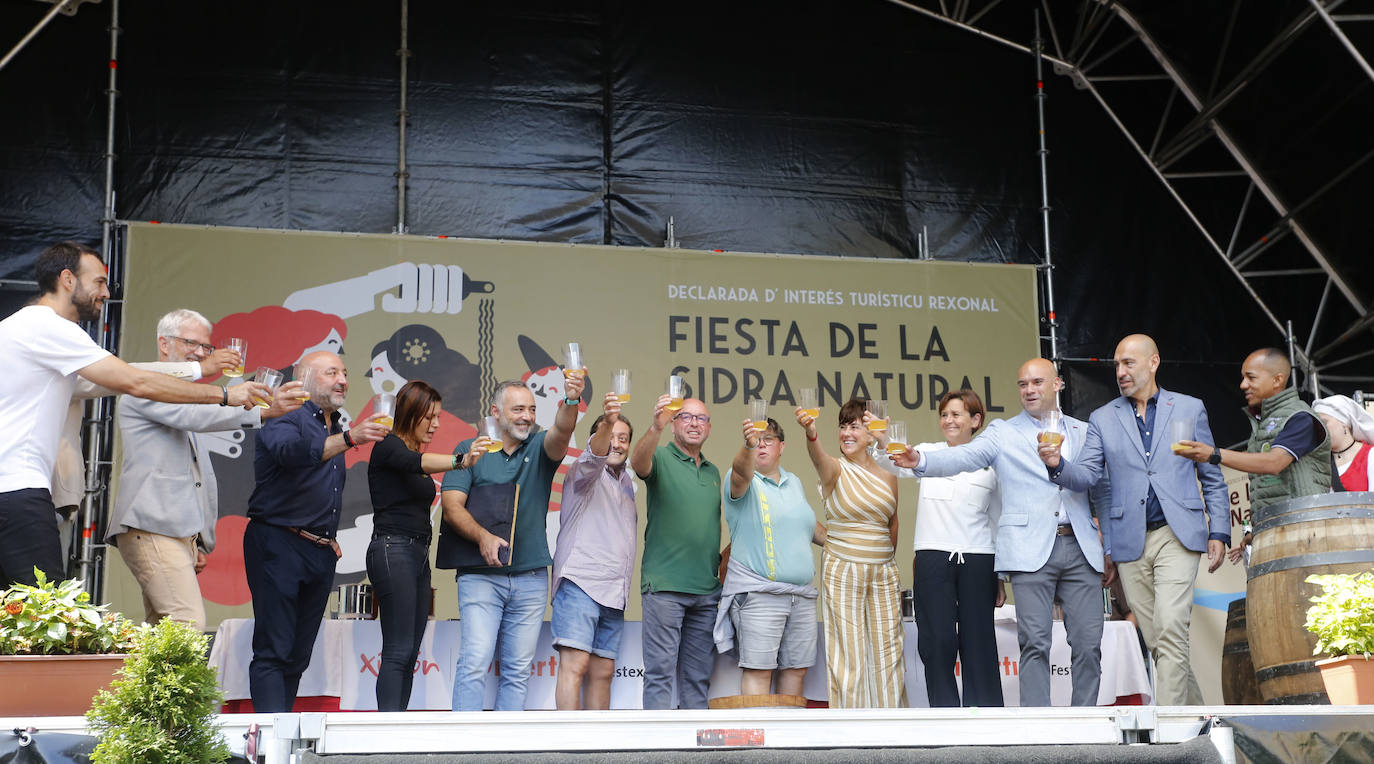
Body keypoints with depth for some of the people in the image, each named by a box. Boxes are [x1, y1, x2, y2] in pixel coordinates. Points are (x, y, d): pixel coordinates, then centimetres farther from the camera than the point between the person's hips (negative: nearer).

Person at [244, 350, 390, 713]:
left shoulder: (334, 429, 22)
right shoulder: (285, 418, -5)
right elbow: (291, 451, -29)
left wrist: (329, 537, 14)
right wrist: (350, 438, -41)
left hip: (321, 553, 8)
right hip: (278, 544, -8)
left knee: (298, 656, 7)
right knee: (273, 652, -11)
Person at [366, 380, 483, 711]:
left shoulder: (418, 453, 19)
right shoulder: (388, 447, -6)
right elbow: (415, 463, -28)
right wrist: (460, 461, -44)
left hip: (419, 555, 9)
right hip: (393, 550, -9)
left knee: (409, 655, 5)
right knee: (398, 652, -13)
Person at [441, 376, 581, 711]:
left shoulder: (540, 448, 11)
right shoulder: (470, 451, 6)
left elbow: (561, 433, -13)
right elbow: (452, 507, -3)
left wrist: (570, 401, -35)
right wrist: (482, 536, -22)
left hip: (531, 579, 2)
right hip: (481, 577, -2)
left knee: (518, 671, 4)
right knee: (475, 663, -12)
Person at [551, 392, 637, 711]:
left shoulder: (626, 485, 23)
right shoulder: (585, 473, 2)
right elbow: (592, 456, -22)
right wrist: (607, 422, -40)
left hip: (614, 593, 7)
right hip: (580, 580, -7)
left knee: (602, 672, 6)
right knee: (574, 664, -15)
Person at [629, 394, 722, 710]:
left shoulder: (713, 472, 18)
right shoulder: (661, 458, -1)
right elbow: (638, 463, -25)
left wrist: (722, 564, 13)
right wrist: (655, 428, -43)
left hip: (707, 589, 6)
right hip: (665, 585, -6)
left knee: (698, 676, 10)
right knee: (660, 671, -6)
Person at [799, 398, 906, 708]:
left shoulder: (888, 478, 7)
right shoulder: (835, 470, -5)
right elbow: (818, 457, -30)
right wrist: (810, 433, -51)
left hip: (883, 573, 4)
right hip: (842, 572, -4)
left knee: (888, 648, 6)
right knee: (847, 650, -1)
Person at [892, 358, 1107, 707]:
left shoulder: (1083, 433, 16)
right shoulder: (1003, 433, 8)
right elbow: (965, 456, -9)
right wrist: (922, 461, -28)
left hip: (1081, 548, 2)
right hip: (1032, 550, -2)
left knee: (1088, 645, 1)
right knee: (1035, 643, -6)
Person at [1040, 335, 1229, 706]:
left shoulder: (1189, 409, 9)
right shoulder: (1103, 419, 12)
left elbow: (1212, 477, 12)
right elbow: (1087, 475, 2)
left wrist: (1219, 532, 4)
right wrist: (1058, 465, -19)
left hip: (1177, 535, -3)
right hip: (1130, 543, 3)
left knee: (1169, 628, -17)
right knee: (1155, 639, 6)